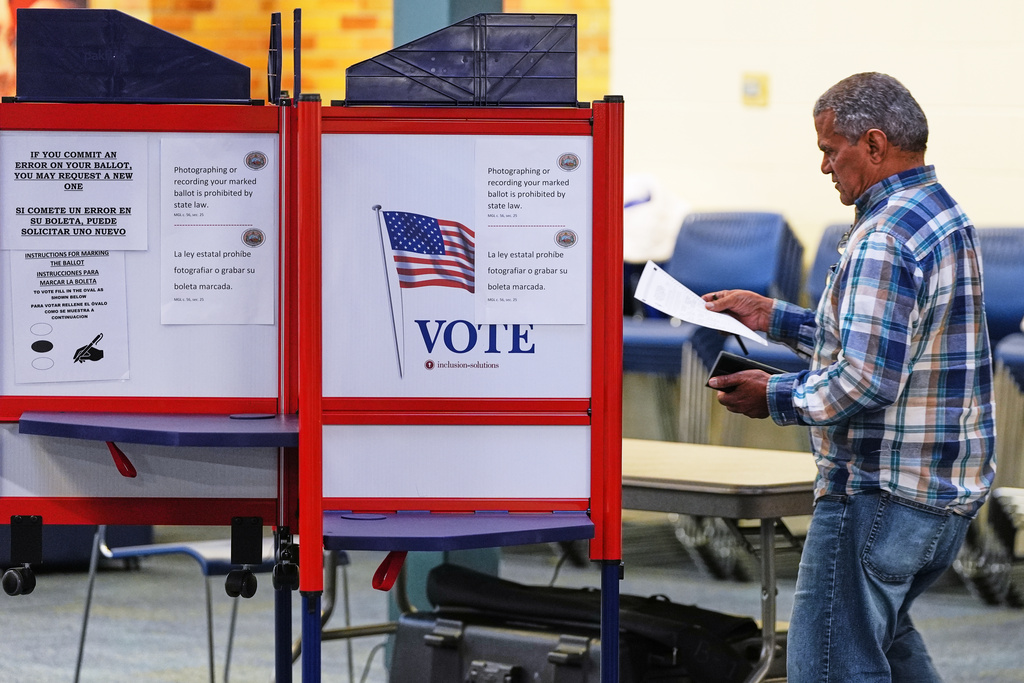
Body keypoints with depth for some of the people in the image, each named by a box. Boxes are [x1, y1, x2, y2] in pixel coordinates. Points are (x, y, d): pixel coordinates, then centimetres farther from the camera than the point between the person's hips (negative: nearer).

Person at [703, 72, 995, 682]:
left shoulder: (885, 239, -20)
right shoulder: (949, 217, 12)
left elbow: (867, 381, -27)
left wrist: (775, 397, -12)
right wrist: (776, 318, 21)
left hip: (880, 495, -11)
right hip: (954, 490, 11)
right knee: (884, 630, 28)